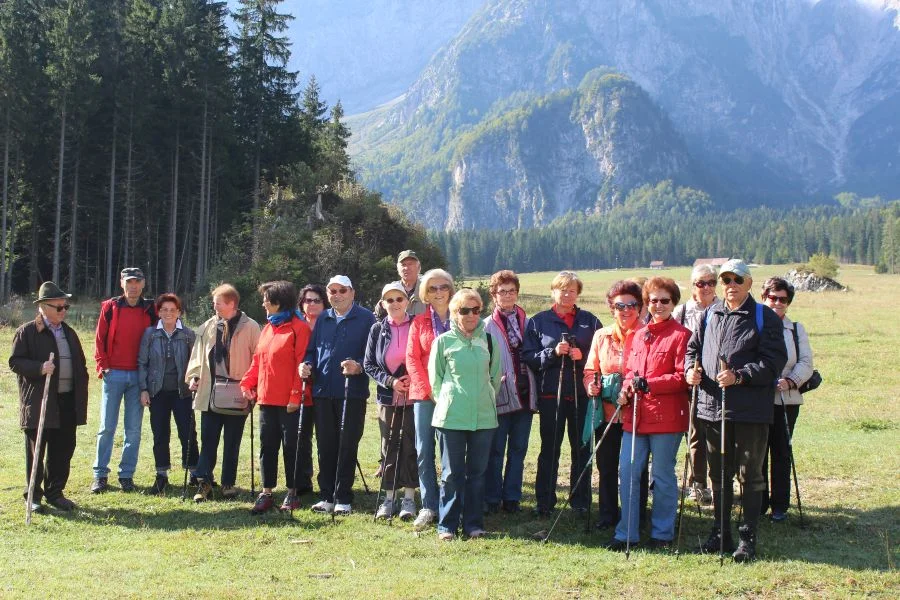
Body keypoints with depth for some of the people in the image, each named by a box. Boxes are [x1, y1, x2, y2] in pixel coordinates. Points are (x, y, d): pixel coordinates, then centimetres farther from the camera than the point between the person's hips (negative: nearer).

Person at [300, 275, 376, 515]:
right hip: (323, 391, 5)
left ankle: (343, 498, 7)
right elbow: (312, 349, 19)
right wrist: (306, 364, -2)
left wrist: (359, 366, -24)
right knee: (325, 446, 8)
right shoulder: (323, 319, 16)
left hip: (352, 392, -5)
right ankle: (326, 496, 16)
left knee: (347, 446, 0)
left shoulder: (366, 318, 0)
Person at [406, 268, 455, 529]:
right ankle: (429, 506, 7)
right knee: (424, 451, 1)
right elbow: (412, 358, 4)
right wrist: (428, 388, -8)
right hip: (424, 394, 1)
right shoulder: (419, 322, 10)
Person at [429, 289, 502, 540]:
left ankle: (473, 523, 16)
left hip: (484, 416, 2)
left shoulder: (489, 340, 7)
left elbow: (495, 376, 15)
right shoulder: (443, 341, 1)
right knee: (452, 472, 1)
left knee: (478, 471, 7)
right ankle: (447, 525, 9)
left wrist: (487, 399, 12)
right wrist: (446, 402, 4)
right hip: (451, 416, -2)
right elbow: (435, 378, 7)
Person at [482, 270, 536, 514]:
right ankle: (492, 499, 13)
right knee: (496, 450, 4)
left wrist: (534, 390, 3)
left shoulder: (526, 322, 8)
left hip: (524, 394, 4)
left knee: (518, 449, 9)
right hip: (500, 395, -3)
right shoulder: (487, 326, -2)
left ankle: (512, 498, 18)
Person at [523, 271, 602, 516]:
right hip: (550, 394, -1)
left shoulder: (590, 321, 8)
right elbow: (528, 357, -2)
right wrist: (553, 352, -16)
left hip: (582, 393, 1)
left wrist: (583, 356, -12)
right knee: (549, 449, 5)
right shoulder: (539, 321, 5)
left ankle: (581, 501, 18)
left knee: (582, 449, 7)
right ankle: (545, 502, 13)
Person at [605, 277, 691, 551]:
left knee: (663, 476, 4)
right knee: (627, 472, 4)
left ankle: (662, 533, 17)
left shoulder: (681, 335, -4)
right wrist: (626, 389, 1)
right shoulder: (639, 335, 16)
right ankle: (626, 533, 13)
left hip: (666, 416, -6)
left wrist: (649, 384, -17)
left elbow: (683, 376, -10)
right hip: (635, 415, 6)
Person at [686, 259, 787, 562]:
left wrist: (740, 376, -22)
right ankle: (721, 532, 27)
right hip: (712, 407, 5)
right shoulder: (711, 315, 12)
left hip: (750, 411, -5)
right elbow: (693, 347, 22)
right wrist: (690, 369, 1)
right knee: (718, 474, 15)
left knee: (750, 475, 2)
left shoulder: (765, 318, -4)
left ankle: (748, 537, 11)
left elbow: (774, 362, -11)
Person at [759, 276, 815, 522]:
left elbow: (806, 362, 3)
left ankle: (780, 504, 14)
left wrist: (790, 381, -14)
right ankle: (758, 503, 14)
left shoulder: (796, 330, 11)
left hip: (786, 400, 1)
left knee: (781, 453, 5)